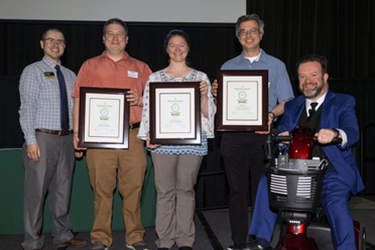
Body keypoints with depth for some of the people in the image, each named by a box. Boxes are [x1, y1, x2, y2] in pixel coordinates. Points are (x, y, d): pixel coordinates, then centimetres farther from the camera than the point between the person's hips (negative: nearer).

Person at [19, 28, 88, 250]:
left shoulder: (70, 75, 16)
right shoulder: (33, 71, 0)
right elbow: (27, 108, -7)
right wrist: (31, 140, -15)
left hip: (67, 139, 5)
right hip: (42, 139, -5)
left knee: (63, 190, 12)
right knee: (36, 191, -1)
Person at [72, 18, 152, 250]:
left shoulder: (140, 68, 16)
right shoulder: (90, 66, 15)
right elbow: (79, 100, 10)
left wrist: (140, 100, -6)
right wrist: (77, 130, 0)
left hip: (133, 136, 1)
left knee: (134, 187, 1)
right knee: (102, 188, 1)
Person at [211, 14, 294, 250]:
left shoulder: (276, 65, 9)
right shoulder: (228, 67, 15)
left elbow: (286, 103, 4)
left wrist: (270, 115, -16)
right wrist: (216, 94, -7)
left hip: (263, 134, -1)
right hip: (234, 135, 2)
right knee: (237, 190, 4)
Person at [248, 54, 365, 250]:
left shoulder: (343, 103, 5)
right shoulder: (292, 106, 18)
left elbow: (352, 131, -15)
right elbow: (280, 133, 4)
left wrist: (335, 133, -40)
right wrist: (281, 136, -23)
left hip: (332, 172, -3)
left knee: (337, 206, -31)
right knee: (267, 180, -20)